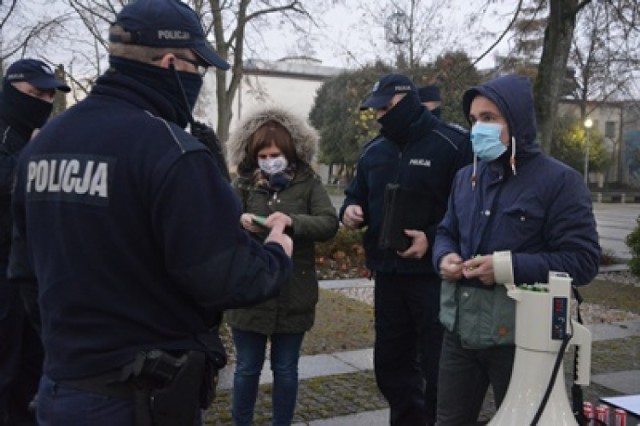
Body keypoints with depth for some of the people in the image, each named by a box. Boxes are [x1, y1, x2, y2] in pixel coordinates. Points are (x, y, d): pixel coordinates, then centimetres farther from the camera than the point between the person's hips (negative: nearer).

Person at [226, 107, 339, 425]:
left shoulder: (308, 182, -1)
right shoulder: (243, 182, 2)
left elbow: (329, 224, -12)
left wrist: (292, 221, -28)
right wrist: (238, 222, -27)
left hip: (293, 294, 0)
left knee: (286, 368, 13)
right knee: (247, 368, 12)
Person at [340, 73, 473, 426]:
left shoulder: (452, 144, -10)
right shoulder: (374, 151, 11)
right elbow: (357, 195, 22)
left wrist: (433, 238, -24)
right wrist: (350, 209, -1)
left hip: (435, 275, -6)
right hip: (388, 274, 7)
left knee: (439, 365, 3)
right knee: (391, 360, 16)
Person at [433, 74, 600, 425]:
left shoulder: (559, 180, -11)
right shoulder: (466, 177, 10)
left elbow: (583, 260, -15)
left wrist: (508, 267, -24)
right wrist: (445, 257, -4)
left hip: (519, 335, -6)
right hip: (460, 329, 6)